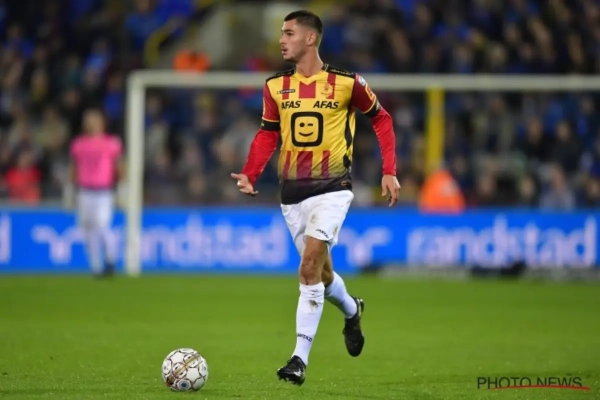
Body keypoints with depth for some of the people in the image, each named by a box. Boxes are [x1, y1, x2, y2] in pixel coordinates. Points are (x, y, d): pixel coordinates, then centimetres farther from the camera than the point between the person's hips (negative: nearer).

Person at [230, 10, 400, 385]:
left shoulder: (346, 83, -7)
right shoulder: (275, 87, 3)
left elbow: (381, 118, 6)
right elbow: (268, 133, 13)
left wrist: (389, 172, 0)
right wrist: (250, 174, -3)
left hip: (332, 188, -5)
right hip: (292, 191, 5)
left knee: (310, 267, -18)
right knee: (321, 271, 13)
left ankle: (300, 359, -16)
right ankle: (352, 311, 48)